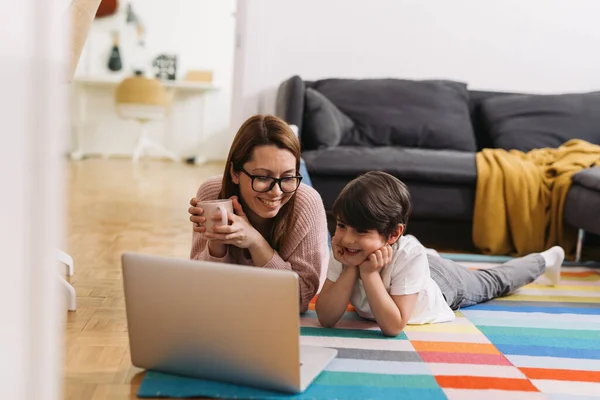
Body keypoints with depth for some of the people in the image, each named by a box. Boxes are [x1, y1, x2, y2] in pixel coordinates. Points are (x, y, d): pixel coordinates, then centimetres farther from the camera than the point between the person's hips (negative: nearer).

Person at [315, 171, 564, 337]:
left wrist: (368, 272, -52)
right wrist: (351, 269, -46)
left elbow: (393, 326, -46)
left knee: (495, 282, 26)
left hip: (445, 283, -2)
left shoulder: (409, 255, -46)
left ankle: (545, 260, 51)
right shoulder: (343, 252, -34)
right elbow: (326, 318, -37)